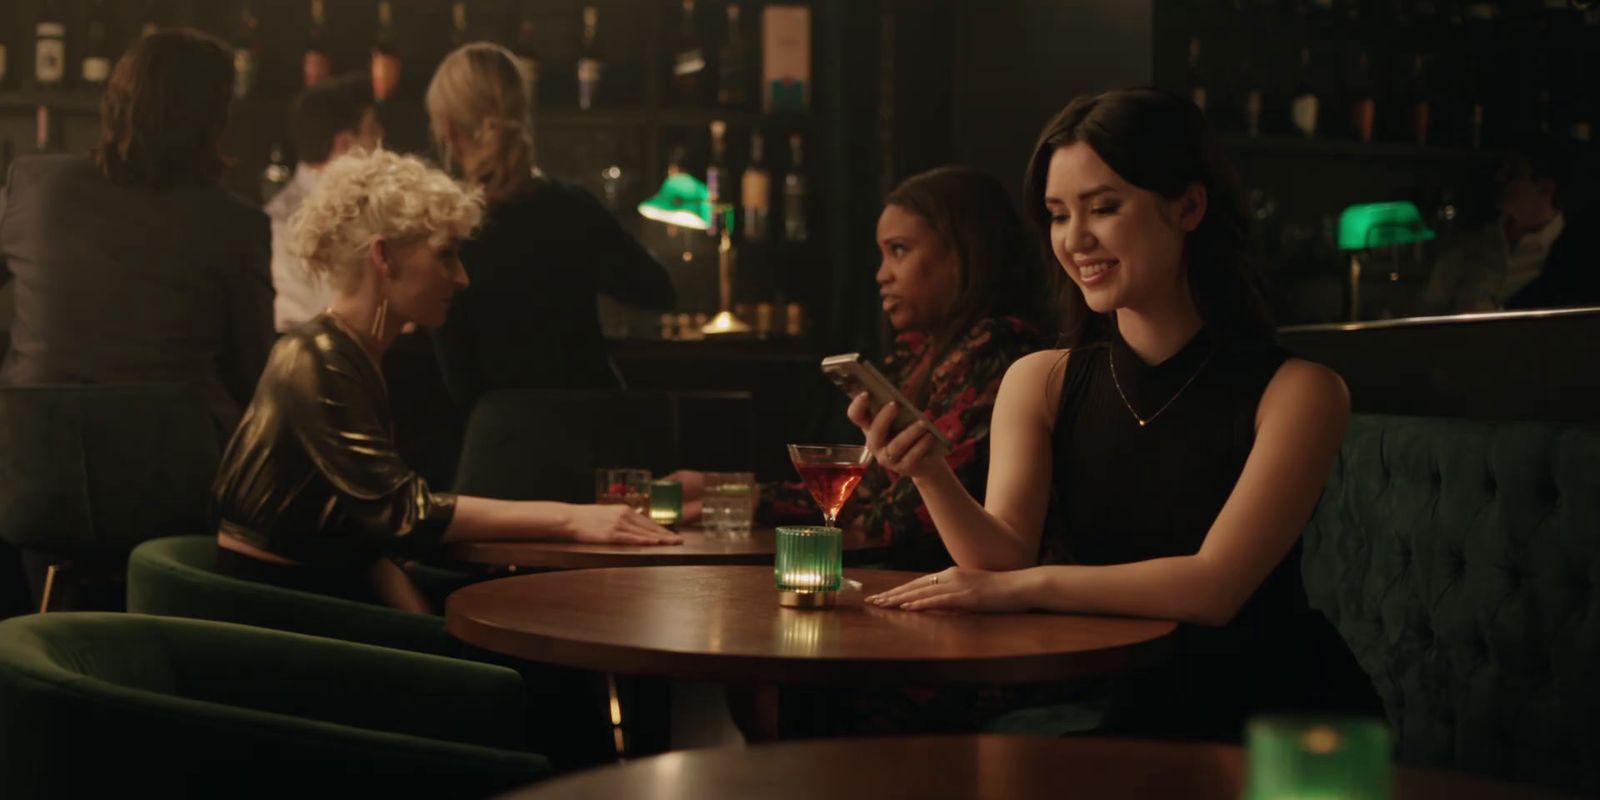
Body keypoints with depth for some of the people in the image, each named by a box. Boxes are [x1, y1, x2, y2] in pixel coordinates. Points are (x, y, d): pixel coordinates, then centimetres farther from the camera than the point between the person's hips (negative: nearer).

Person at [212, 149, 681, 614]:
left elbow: (372, 528, 10)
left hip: (330, 599, 8)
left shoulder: (358, 362, 11)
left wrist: (425, 625, -4)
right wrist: (565, 518, -24)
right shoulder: (312, 362, -15)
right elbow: (405, 511, -22)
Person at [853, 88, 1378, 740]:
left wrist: (1026, 585, -26)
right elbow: (1005, 559, -7)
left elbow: (1215, 586, -17)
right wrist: (929, 475, -26)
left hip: (1274, 715, -3)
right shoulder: (1039, 382, 5)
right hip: (1118, 715, 3)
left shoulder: (1295, 392, -7)